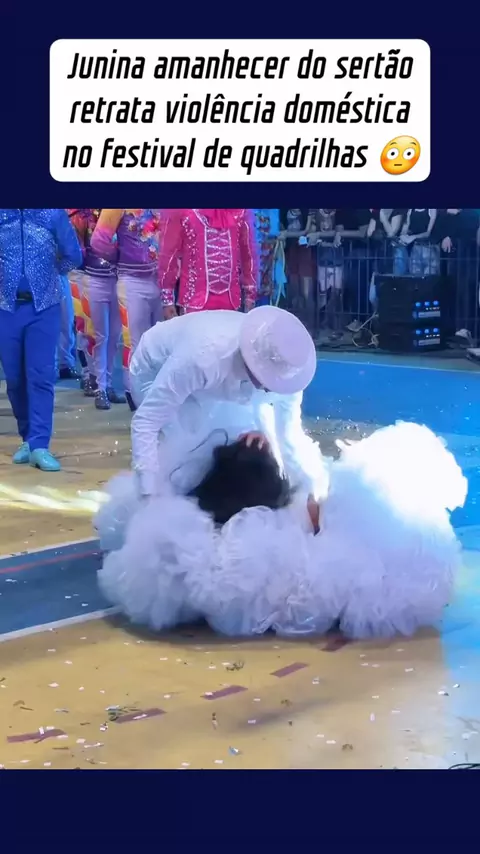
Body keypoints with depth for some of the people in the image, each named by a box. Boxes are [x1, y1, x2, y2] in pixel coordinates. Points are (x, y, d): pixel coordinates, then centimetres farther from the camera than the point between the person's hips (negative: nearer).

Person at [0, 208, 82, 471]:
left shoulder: (53, 213, -2)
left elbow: (73, 256, 6)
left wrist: (46, 274, 9)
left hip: (44, 306, -1)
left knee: (41, 377, -7)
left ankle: (39, 446, -8)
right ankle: (28, 439, 21)